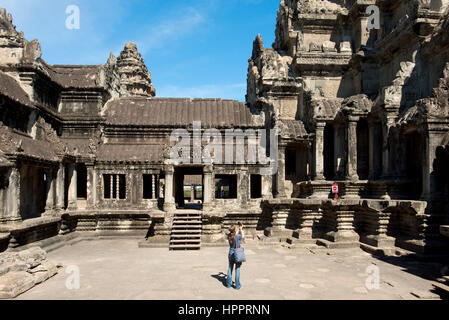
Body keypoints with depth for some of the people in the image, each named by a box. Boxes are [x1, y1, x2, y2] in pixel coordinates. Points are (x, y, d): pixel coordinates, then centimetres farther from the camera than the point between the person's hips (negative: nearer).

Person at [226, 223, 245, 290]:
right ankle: (237, 285, 11)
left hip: (231, 254, 5)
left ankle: (229, 284, 25)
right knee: (237, 269, 5)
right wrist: (241, 229, 12)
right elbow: (243, 237, 4)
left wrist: (238, 228, 17)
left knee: (230, 268, 16)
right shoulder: (238, 236, -19)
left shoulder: (229, 236, -5)